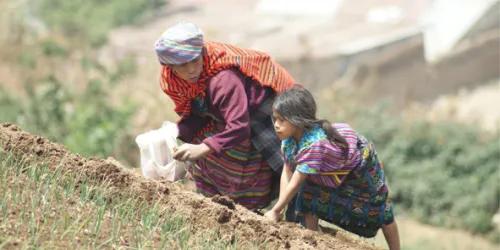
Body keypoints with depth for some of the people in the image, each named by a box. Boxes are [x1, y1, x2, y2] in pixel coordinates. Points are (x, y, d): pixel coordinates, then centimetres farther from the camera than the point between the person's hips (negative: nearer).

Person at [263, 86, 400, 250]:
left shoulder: (314, 144, -46)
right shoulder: (289, 138, -21)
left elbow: (295, 184, -39)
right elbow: (287, 174, -15)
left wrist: (275, 211, -32)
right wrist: (280, 209, -23)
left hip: (362, 163, -7)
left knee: (381, 212, 7)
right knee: (308, 194, -9)